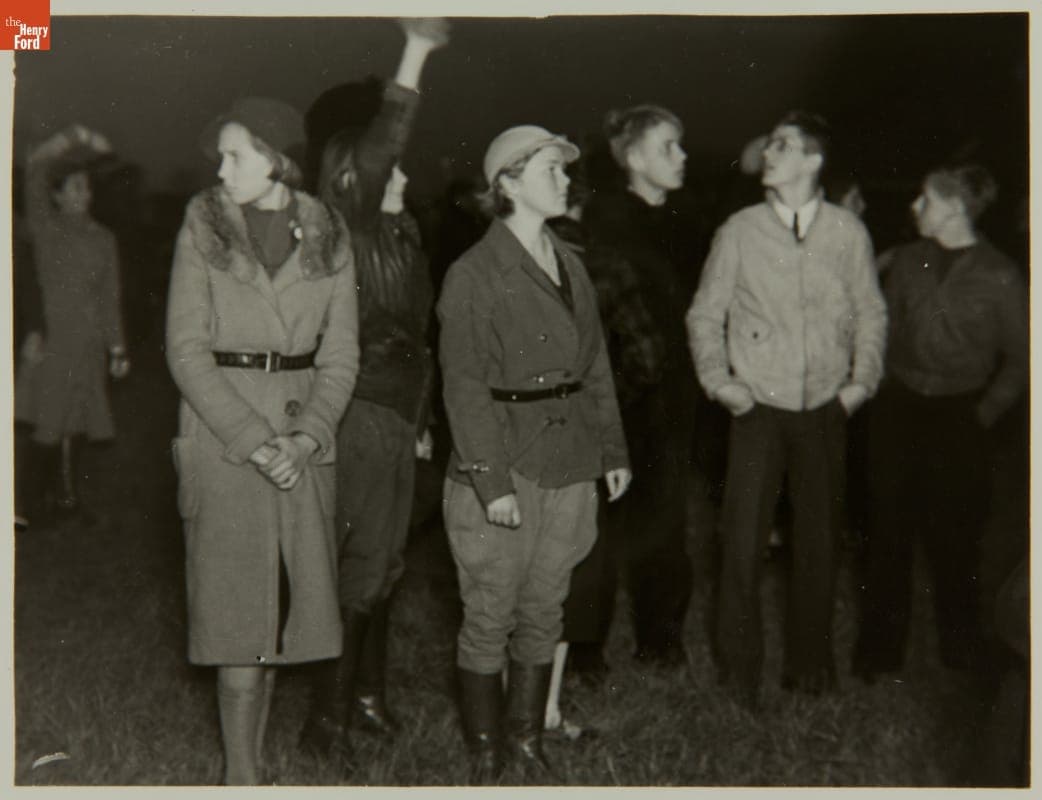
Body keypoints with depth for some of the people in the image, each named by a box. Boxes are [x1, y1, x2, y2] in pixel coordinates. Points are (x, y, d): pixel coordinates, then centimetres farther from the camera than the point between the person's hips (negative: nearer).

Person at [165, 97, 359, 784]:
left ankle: (249, 759, 17)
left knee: (281, 604, 4)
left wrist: (306, 436, -10)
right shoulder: (203, 230, 0)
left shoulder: (328, 237, 5)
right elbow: (187, 351, -5)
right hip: (221, 434, -2)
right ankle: (242, 774, 5)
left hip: (305, 437, 2)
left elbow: (341, 354, 5)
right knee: (237, 605, -4)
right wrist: (254, 441, -13)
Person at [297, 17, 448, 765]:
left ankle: (368, 691, 28)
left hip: (399, 418, 8)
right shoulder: (342, 238, -13)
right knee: (356, 564, -3)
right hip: (361, 418, -8)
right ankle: (327, 715, 7)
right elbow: (376, 150, -29)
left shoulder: (398, 238, 13)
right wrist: (416, 51, -32)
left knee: (386, 561, 15)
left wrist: (421, 419, 19)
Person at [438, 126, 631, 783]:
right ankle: (486, 751, 18)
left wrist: (612, 450, 12)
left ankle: (527, 735, 28)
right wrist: (491, 480, -17)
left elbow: (596, 365, 16)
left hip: (568, 469, 6)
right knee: (489, 618, 4)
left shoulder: (571, 265, 12)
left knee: (544, 612, 13)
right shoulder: (474, 274, -9)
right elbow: (465, 386, -12)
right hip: (504, 469, -6)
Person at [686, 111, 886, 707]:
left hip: (825, 410, 1)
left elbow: (871, 312, 11)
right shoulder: (740, 231, -1)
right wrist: (717, 380, -3)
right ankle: (740, 670, 15)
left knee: (820, 540, 8)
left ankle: (811, 662, 25)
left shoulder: (847, 231, 1)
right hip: (759, 407, -1)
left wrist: (863, 380, 1)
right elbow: (705, 313, 6)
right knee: (743, 541, -1)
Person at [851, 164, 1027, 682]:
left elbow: (1020, 356, 1)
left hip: (958, 418, -3)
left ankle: (960, 652, 23)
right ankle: (880, 648, 20)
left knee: (953, 537, 3)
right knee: (888, 532, 7)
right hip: (898, 408, 3)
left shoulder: (998, 276, -6)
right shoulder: (905, 261, 5)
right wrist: (877, 390, 5)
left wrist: (985, 413, -2)